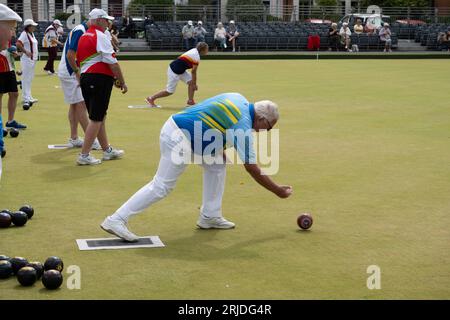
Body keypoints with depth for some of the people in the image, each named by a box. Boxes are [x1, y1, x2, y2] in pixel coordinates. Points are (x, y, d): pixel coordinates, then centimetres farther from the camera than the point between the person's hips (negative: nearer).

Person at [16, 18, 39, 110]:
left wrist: (35, 53, 11)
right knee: (26, 79, -10)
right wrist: (26, 52, -23)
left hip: (33, 59, 10)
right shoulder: (24, 34, -15)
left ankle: (29, 98, 29)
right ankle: (26, 100, -13)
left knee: (30, 79, 18)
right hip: (27, 60, -10)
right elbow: (18, 43, -28)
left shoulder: (32, 34, 13)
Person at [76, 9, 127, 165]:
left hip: (85, 78, 9)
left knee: (99, 117, 17)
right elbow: (112, 62, -16)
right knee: (96, 119, -5)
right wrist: (122, 82, -9)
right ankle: (84, 155, -4)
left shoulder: (83, 37, 16)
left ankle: (107, 150, 28)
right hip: (100, 80, -9)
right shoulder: (100, 36, -11)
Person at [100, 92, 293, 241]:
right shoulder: (243, 126, -12)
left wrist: (219, 149, 14)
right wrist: (278, 191, 2)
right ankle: (116, 220, -5)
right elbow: (252, 168, -7)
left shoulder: (238, 100, 10)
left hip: (175, 126, 10)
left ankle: (209, 217, 19)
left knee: (217, 163, 15)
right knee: (161, 186, -6)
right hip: (179, 139, -10)